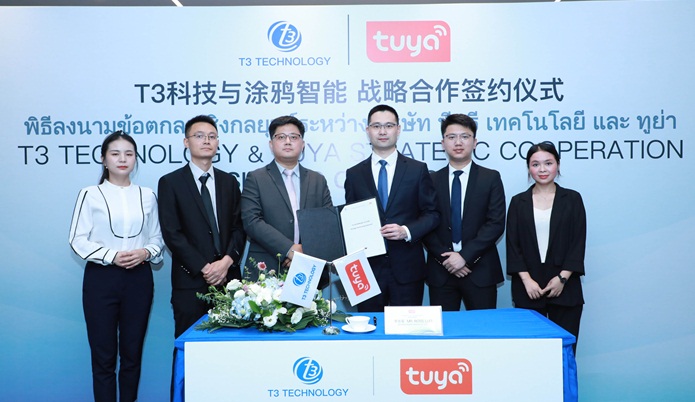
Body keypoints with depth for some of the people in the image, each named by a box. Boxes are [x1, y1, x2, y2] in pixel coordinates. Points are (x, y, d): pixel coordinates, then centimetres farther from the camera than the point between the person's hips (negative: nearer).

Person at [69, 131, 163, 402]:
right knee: (104, 355, 3)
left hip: (138, 279, 3)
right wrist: (111, 256, -16)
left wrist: (146, 252, -10)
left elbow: (157, 239, 12)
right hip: (101, 279, -2)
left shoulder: (147, 196, 10)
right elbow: (78, 240, -4)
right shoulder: (90, 195, 1)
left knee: (132, 353, 10)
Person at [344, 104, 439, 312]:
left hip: (407, 268, -1)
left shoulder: (418, 170, 3)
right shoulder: (354, 174, 7)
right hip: (367, 267, 1)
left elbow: (432, 214, 3)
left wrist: (406, 231, -14)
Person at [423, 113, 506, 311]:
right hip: (441, 271, 1)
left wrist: (465, 256, -13)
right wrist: (446, 258, -10)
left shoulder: (491, 178, 3)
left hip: (480, 271, -1)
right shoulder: (431, 180, 7)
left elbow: (496, 223, -5)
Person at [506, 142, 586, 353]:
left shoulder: (572, 199, 5)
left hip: (564, 287, 0)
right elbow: (512, 245, 3)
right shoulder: (518, 202, 7)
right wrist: (526, 280, -7)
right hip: (528, 289, 1)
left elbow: (578, 242, 1)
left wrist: (562, 278, -8)